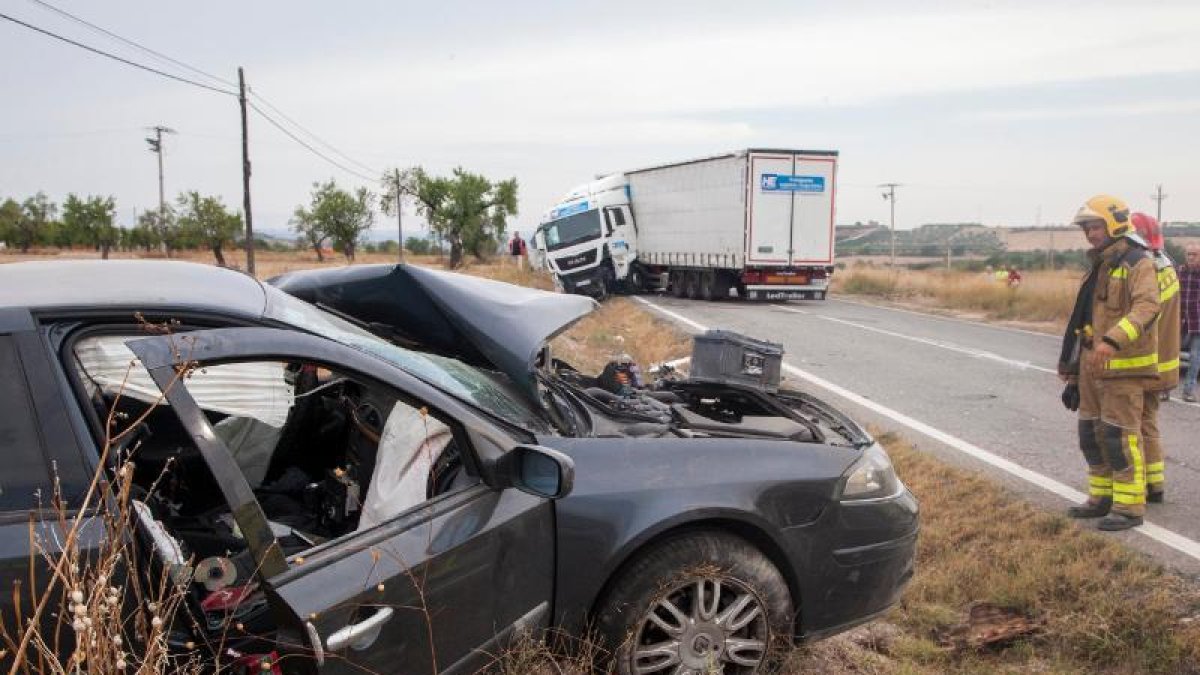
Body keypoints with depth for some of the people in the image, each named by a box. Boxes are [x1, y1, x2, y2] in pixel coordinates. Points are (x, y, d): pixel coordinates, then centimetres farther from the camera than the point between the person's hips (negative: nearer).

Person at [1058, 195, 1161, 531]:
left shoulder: (1138, 264, -10)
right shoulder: (1098, 268, 18)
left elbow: (1146, 307, -26)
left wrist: (1112, 341, -40)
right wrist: (1074, 372, 20)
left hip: (1123, 368, -9)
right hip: (1093, 365, 9)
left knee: (1121, 435, -5)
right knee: (1092, 433, 13)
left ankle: (1129, 506, 4)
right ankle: (1102, 497, 25)